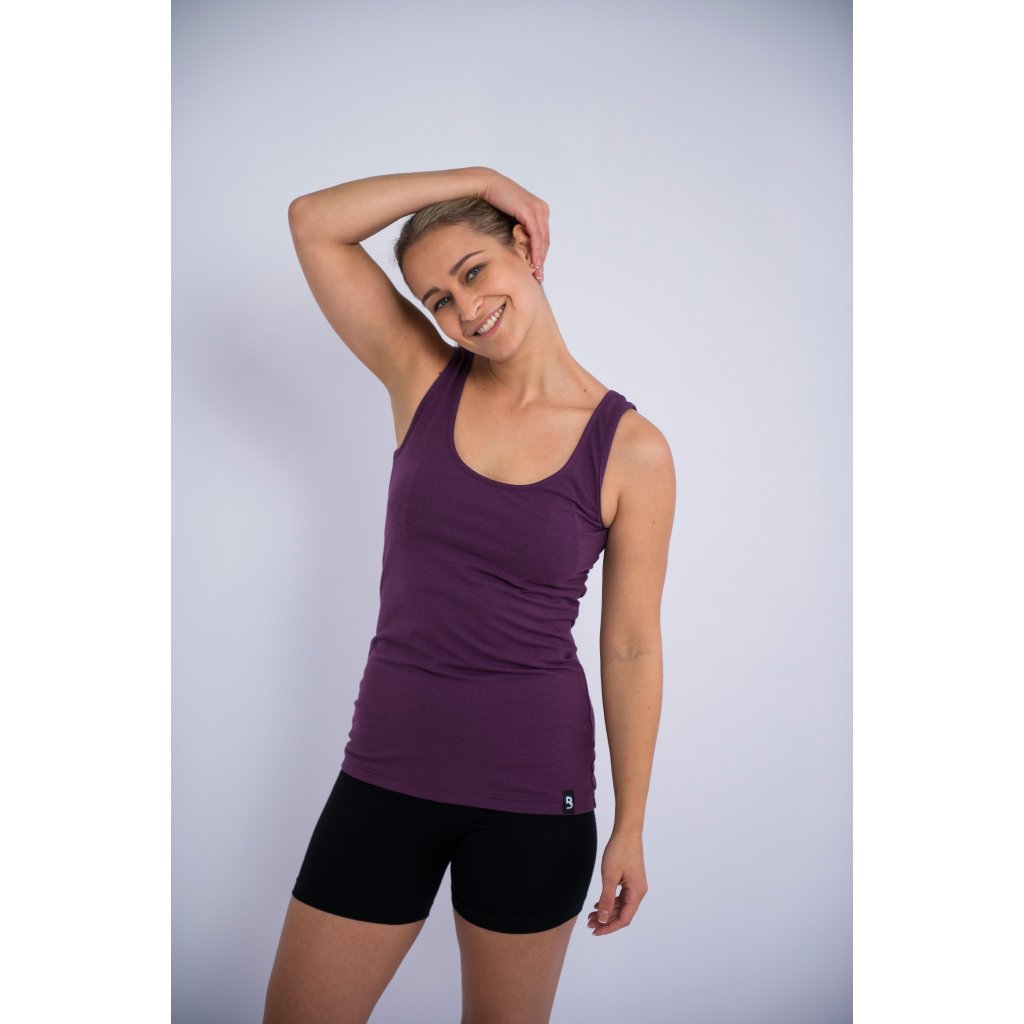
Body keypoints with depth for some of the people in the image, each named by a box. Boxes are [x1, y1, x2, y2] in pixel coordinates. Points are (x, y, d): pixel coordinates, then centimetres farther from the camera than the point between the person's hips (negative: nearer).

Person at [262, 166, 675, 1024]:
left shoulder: (632, 450, -8)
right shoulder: (425, 381, -1)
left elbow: (632, 648, -3)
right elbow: (312, 222, -5)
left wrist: (630, 829, 1)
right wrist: (477, 177, -6)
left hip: (534, 787, -2)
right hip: (388, 768, 2)